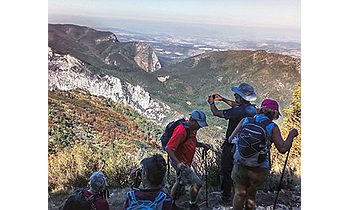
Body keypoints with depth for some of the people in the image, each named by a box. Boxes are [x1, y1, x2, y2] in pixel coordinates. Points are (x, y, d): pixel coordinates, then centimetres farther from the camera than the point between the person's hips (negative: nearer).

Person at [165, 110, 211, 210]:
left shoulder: (193, 129, 2)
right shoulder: (181, 130, -28)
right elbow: (168, 148, -30)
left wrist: (202, 144, 0)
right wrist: (178, 163, -37)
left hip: (186, 162, 10)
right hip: (179, 162, -10)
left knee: (180, 182, 25)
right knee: (197, 183, -9)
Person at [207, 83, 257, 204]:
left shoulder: (238, 112, -29)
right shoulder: (252, 109, -4)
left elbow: (216, 113, -19)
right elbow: (237, 106, 16)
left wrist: (212, 103, 1)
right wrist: (223, 99, 19)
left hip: (231, 146, -7)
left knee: (225, 172, 9)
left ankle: (226, 198, 20)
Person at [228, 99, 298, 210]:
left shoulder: (245, 120, 3)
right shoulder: (272, 127, -4)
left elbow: (231, 138, 8)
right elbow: (283, 148, -7)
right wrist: (291, 135, 9)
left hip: (241, 164, 1)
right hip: (259, 169, -1)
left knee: (240, 193, 16)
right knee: (251, 193, 21)